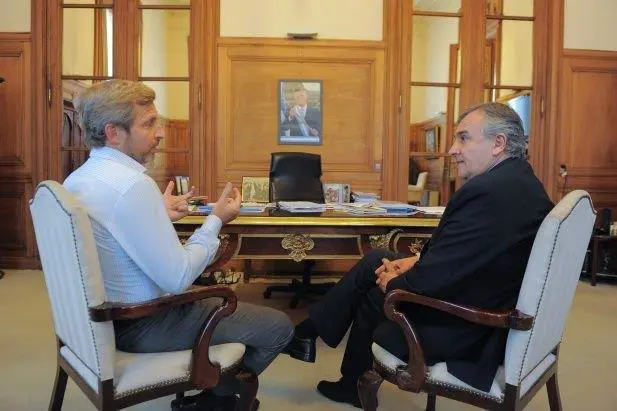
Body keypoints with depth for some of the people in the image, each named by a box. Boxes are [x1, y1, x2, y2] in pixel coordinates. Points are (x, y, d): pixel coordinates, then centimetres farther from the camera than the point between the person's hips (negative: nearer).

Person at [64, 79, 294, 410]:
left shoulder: (77, 178, 2)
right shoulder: (133, 185, -28)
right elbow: (178, 278, -26)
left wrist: (159, 215, 11)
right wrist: (216, 219, -15)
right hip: (143, 325, -10)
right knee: (278, 326, -1)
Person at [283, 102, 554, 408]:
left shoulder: (487, 191, -29)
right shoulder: (520, 180, 3)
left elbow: (429, 281, -27)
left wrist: (393, 283, -8)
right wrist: (417, 260, 2)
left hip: (468, 332, -9)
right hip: (493, 311, 9)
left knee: (372, 294, 12)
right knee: (375, 260, 13)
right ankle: (310, 331, 27)